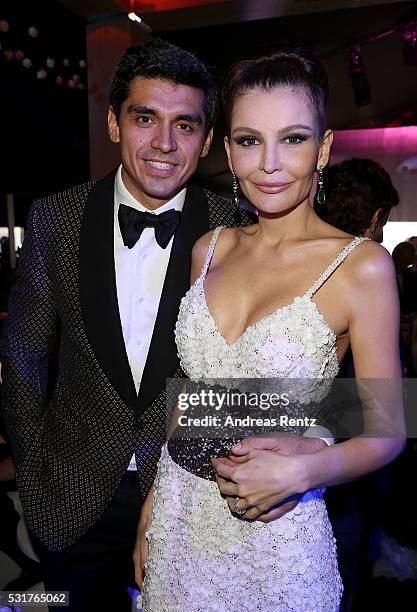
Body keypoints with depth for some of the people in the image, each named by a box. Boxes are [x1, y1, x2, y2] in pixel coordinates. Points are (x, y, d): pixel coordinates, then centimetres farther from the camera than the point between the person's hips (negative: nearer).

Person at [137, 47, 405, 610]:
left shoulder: (361, 265, -14)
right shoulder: (209, 249, 0)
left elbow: (385, 432, -7)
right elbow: (193, 389, 7)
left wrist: (300, 471, -23)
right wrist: (154, 505, 8)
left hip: (276, 533, -4)